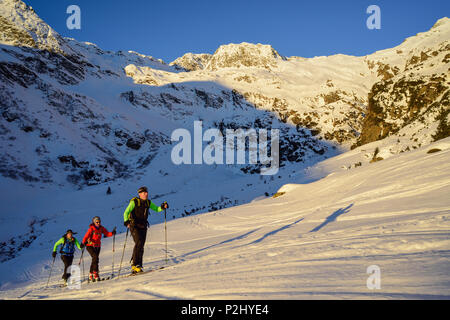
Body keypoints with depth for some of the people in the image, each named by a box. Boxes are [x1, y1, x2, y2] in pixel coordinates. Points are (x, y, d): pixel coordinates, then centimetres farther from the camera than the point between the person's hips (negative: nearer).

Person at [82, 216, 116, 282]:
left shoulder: (101, 228, 2)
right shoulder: (91, 229, -12)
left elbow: (107, 233, -1)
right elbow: (86, 237, -20)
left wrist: (112, 233, -20)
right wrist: (83, 243, -36)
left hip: (97, 246, 6)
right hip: (90, 246, -6)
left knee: (94, 260, 10)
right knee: (95, 258, -23)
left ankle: (91, 275, 22)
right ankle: (95, 273, -21)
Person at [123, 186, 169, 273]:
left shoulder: (148, 202, 8)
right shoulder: (134, 202, -9)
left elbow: (156, 209, 19)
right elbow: (126, 212, -16)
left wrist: (162, 207, -2)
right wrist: (126, 221, -34)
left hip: (143, 227, 6)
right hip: (134, 226, -6)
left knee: (141, 246, 5)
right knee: (139, 243, -22)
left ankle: (139, 266, 12)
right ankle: (134, 264, -21)